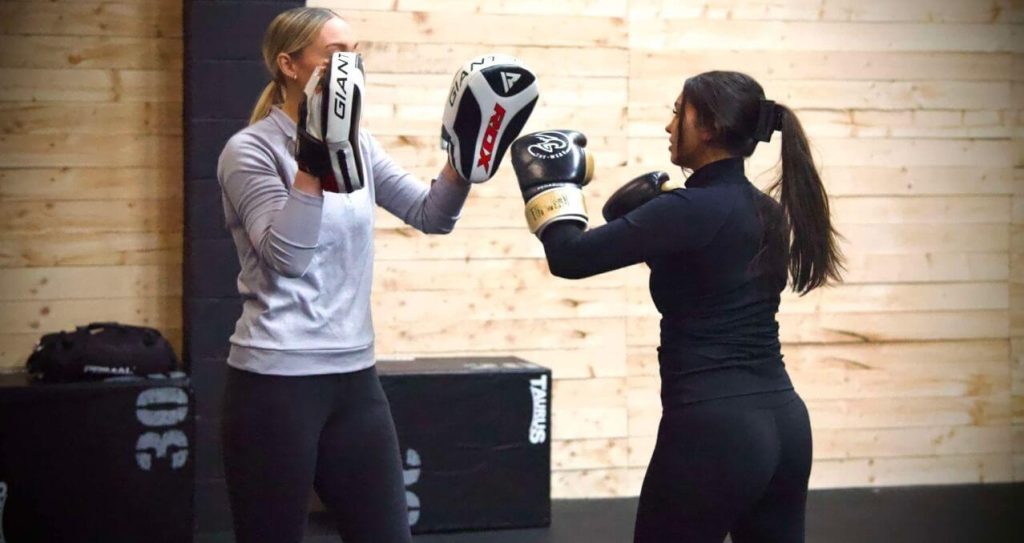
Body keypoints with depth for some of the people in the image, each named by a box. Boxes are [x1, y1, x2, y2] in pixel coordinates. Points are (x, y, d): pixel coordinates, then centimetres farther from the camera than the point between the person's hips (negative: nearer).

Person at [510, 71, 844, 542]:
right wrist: (652, 204, 18)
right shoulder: (767, 211, 11)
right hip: (783, 421, 8)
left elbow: (570, 258, -15)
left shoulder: (689, 210, -14)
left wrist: (548, 180, 0)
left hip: (713, 428, -8)